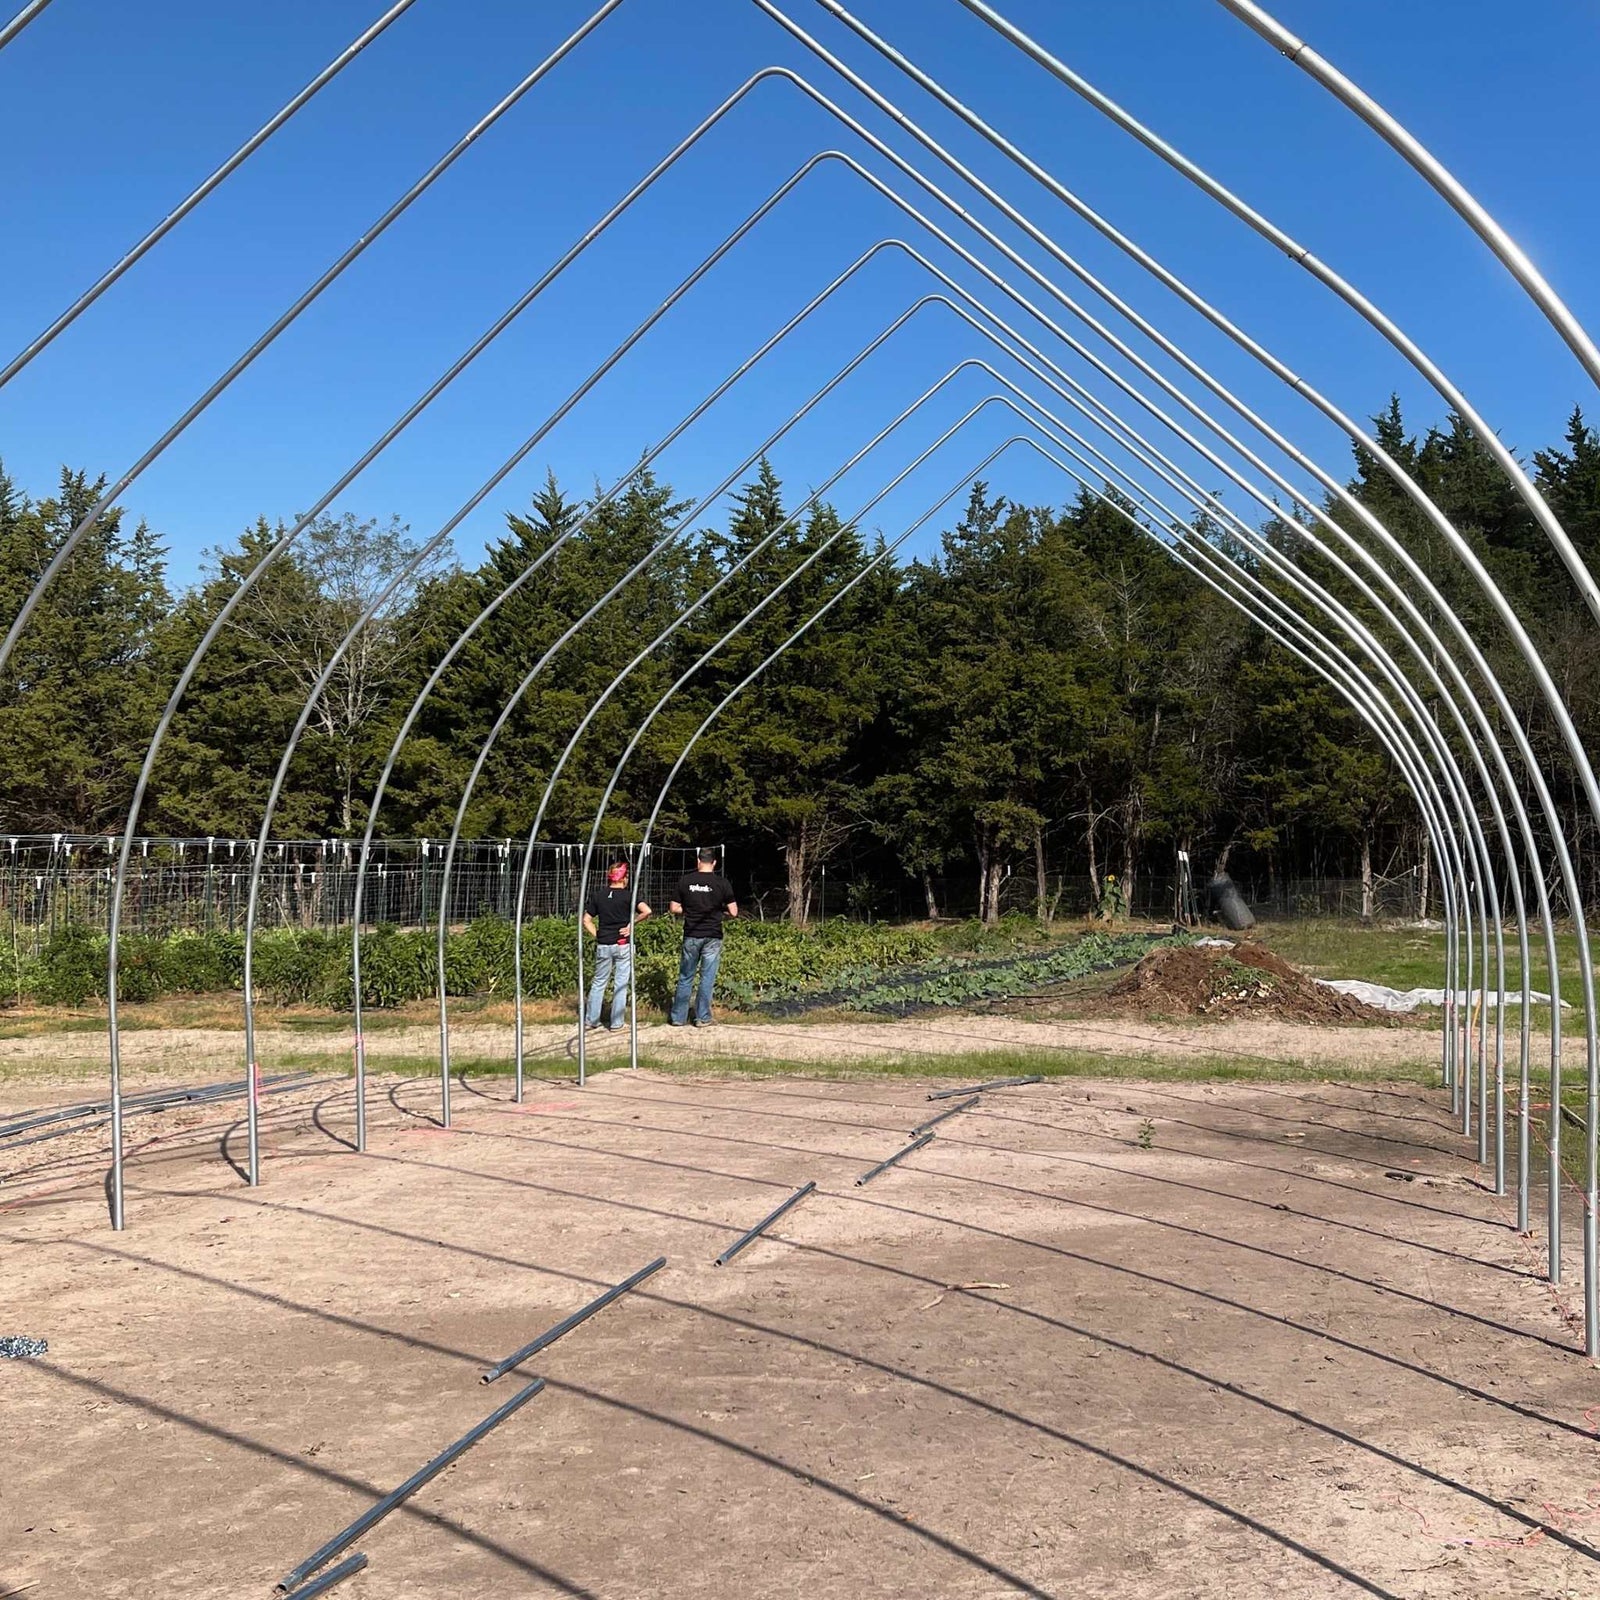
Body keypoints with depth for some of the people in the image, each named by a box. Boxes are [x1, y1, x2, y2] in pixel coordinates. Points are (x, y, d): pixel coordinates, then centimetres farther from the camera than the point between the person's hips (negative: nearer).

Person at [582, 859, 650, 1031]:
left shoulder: (598, 895, 3)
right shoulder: (628, 896, -7)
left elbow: (586, 920, 2)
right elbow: (646, 911, -21)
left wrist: (597, 935, 4)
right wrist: (631, 923, -9)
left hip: (603, 946, 3)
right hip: (623, 945, -3)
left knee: (598, 982, 15)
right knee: (620, 984, 5)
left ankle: (592, 1020, 19)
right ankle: (616, 1023, 8)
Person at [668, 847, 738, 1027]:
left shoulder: (685, 881, -2)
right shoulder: (722, 883, -6)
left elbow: (674, 908, 1)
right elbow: (733, 912, -6)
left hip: (691, 936, 1)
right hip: (712, 937, -1)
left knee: (685, 977, 11)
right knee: (707, 978, 7)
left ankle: (678, 1017, 15)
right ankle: (702, 1018, 11)